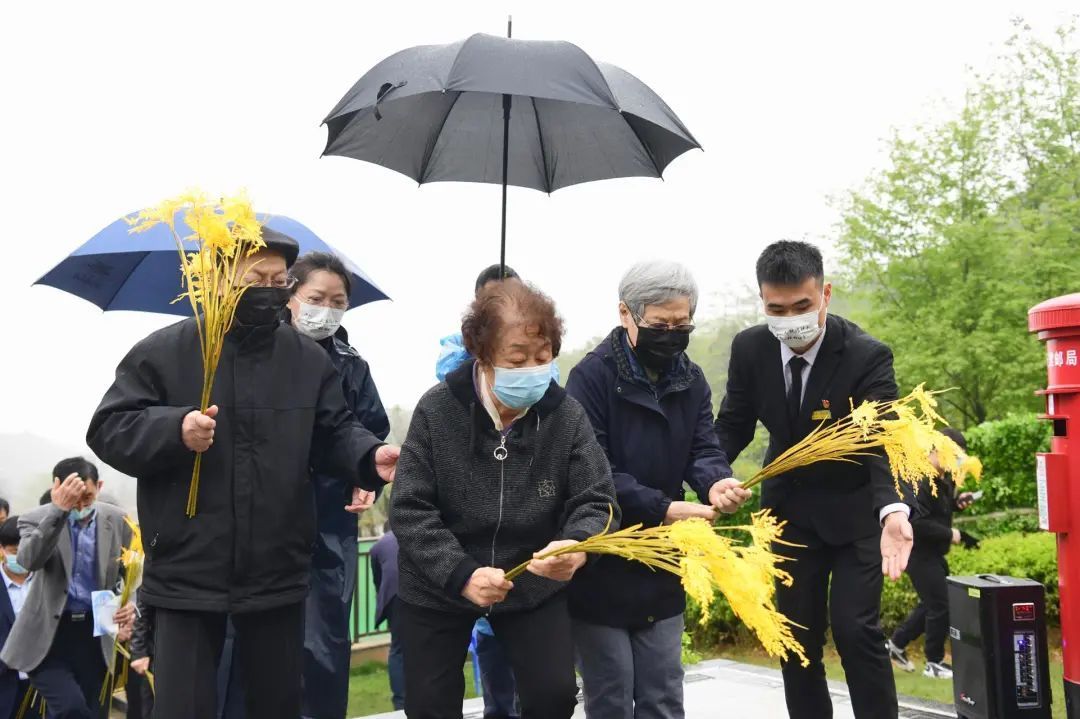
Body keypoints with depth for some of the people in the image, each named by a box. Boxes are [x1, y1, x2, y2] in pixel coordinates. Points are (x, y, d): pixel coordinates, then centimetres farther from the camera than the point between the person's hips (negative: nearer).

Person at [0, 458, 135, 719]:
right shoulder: (35, 519, -5)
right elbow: (29, 561, -26)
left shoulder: (117, 520, 1)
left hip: (95, 634, 3)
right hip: (47, 634, -3)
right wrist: (58, 510, -36)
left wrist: (131, 606, -14)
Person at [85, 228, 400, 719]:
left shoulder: (309, 359, 6)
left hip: (278, 574, 3)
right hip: (187, 575, -3)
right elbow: (108, 431, -5)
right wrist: (175, 429, -23)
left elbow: (334, 434, 7)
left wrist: (370, 458, -14)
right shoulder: (163, 353, -3)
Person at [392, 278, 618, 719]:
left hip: (534, 585, 1)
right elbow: (409, 510, -17)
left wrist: (577, 545, -38)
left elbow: (595, 502, -14)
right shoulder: (437, 410, -17)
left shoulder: (566, 415, -13)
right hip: (437, 588, -1)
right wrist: (461, 574, -30)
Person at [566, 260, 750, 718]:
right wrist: (662, 509, -27)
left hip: (662, 568, 6)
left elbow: (703, 448, -3)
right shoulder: (592, 376, -15)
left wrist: (716, 483, -27)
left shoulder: (692, 381, 5)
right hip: (602, 571, -5)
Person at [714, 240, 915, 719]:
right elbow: (733, 426, -1)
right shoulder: (749, 348, -12)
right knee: (796, 637, 7)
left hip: (855, 511, -3)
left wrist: (893, 511, -51)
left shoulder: (867, 356, -23)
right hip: (790, 510, 4)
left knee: (855, 629, -10)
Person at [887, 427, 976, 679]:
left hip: (933, 553, 10)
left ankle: (896, 644, 29)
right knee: (940, 606, -4)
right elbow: (917, 522, -28)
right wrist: (949, 534, -21)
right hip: (920, 552, -10)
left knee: (932, 602, 17)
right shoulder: (921, 480, -23)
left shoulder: (942, 478, 8)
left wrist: (956, 502, 3)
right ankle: (935, 663, 10)